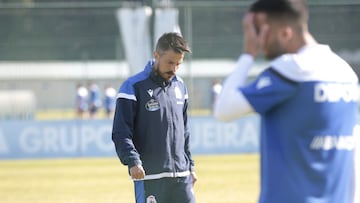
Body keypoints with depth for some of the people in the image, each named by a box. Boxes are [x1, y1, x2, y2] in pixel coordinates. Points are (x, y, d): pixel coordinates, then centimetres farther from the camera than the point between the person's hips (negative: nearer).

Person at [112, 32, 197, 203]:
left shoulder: (180, 86, 13)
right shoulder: (134, 87, -7)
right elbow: (121, 133, -12)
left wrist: (190, 165, 19)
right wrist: (132, 161, -25)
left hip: (181, 175, 6)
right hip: (149, 177, -6)